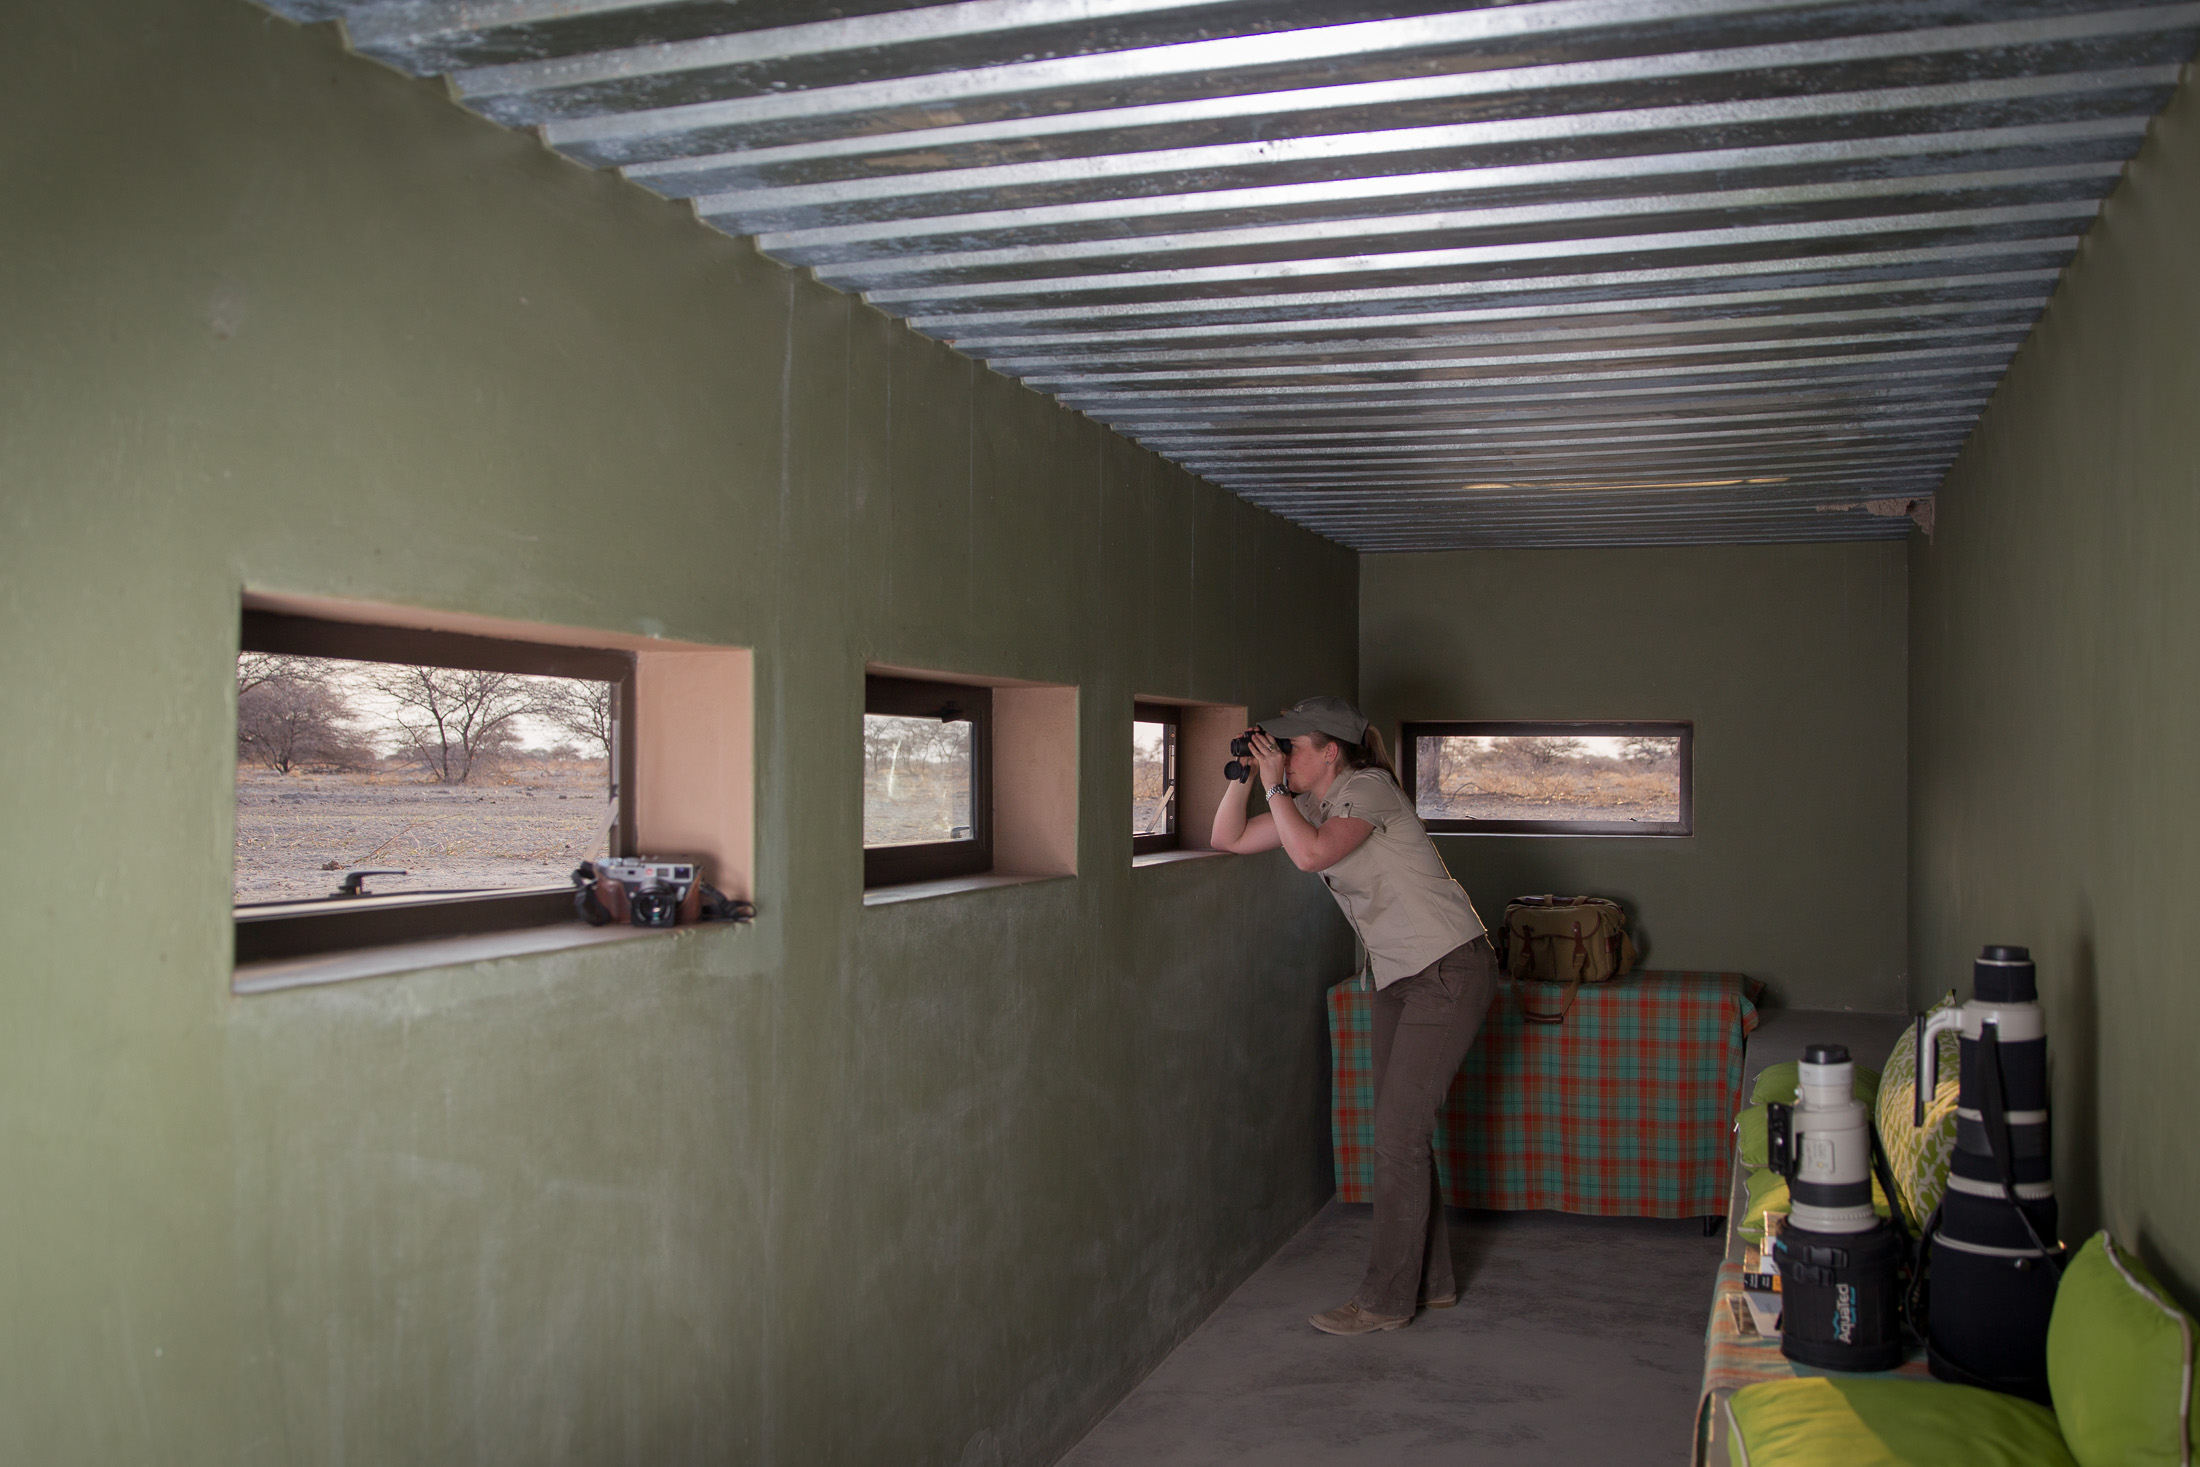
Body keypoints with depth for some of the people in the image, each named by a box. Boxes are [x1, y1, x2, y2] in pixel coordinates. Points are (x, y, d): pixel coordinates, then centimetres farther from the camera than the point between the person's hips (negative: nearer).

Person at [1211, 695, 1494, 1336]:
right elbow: (1229, 839, 11)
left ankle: (1385, 1299, 1)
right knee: (1402, 1130, 12)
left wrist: (1274, 784, -21)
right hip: (1398, 976, 9)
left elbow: (1311, 853, -33)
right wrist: (1244, 778, -3)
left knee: (1398, 1133, -8)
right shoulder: (1311, 802, 9)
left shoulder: (1367, 789, -16)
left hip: (1450, 970, -9)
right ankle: (1430, 1279, 25)